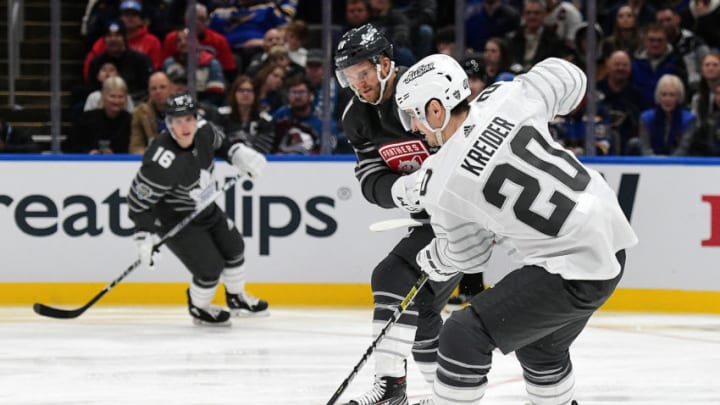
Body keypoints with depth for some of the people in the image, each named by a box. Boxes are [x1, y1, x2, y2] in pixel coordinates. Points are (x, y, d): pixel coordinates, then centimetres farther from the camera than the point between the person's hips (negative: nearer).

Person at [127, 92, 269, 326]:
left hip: (204, 208, 8)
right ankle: (199, 310, 24)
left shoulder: (203, 131, -16)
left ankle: (237, 299, 45)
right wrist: (143, 236, -33)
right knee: (210, 267, -7)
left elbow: (219, 144, 10)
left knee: (233, 247, 19)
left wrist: (239, 155, -5)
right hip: (174, 218, -8)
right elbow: (139, 200, -31)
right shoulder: (163, 162, -38)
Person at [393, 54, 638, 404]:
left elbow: (468, 256, 2)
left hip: (573, 275, -8)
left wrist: (432, 260, 23)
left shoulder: (441, 188, -15)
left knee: (466, 335, -2)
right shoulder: (506, 98, -5)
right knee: (540, 345, 28)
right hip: (612, 242, 8)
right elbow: (567, 77, 13)